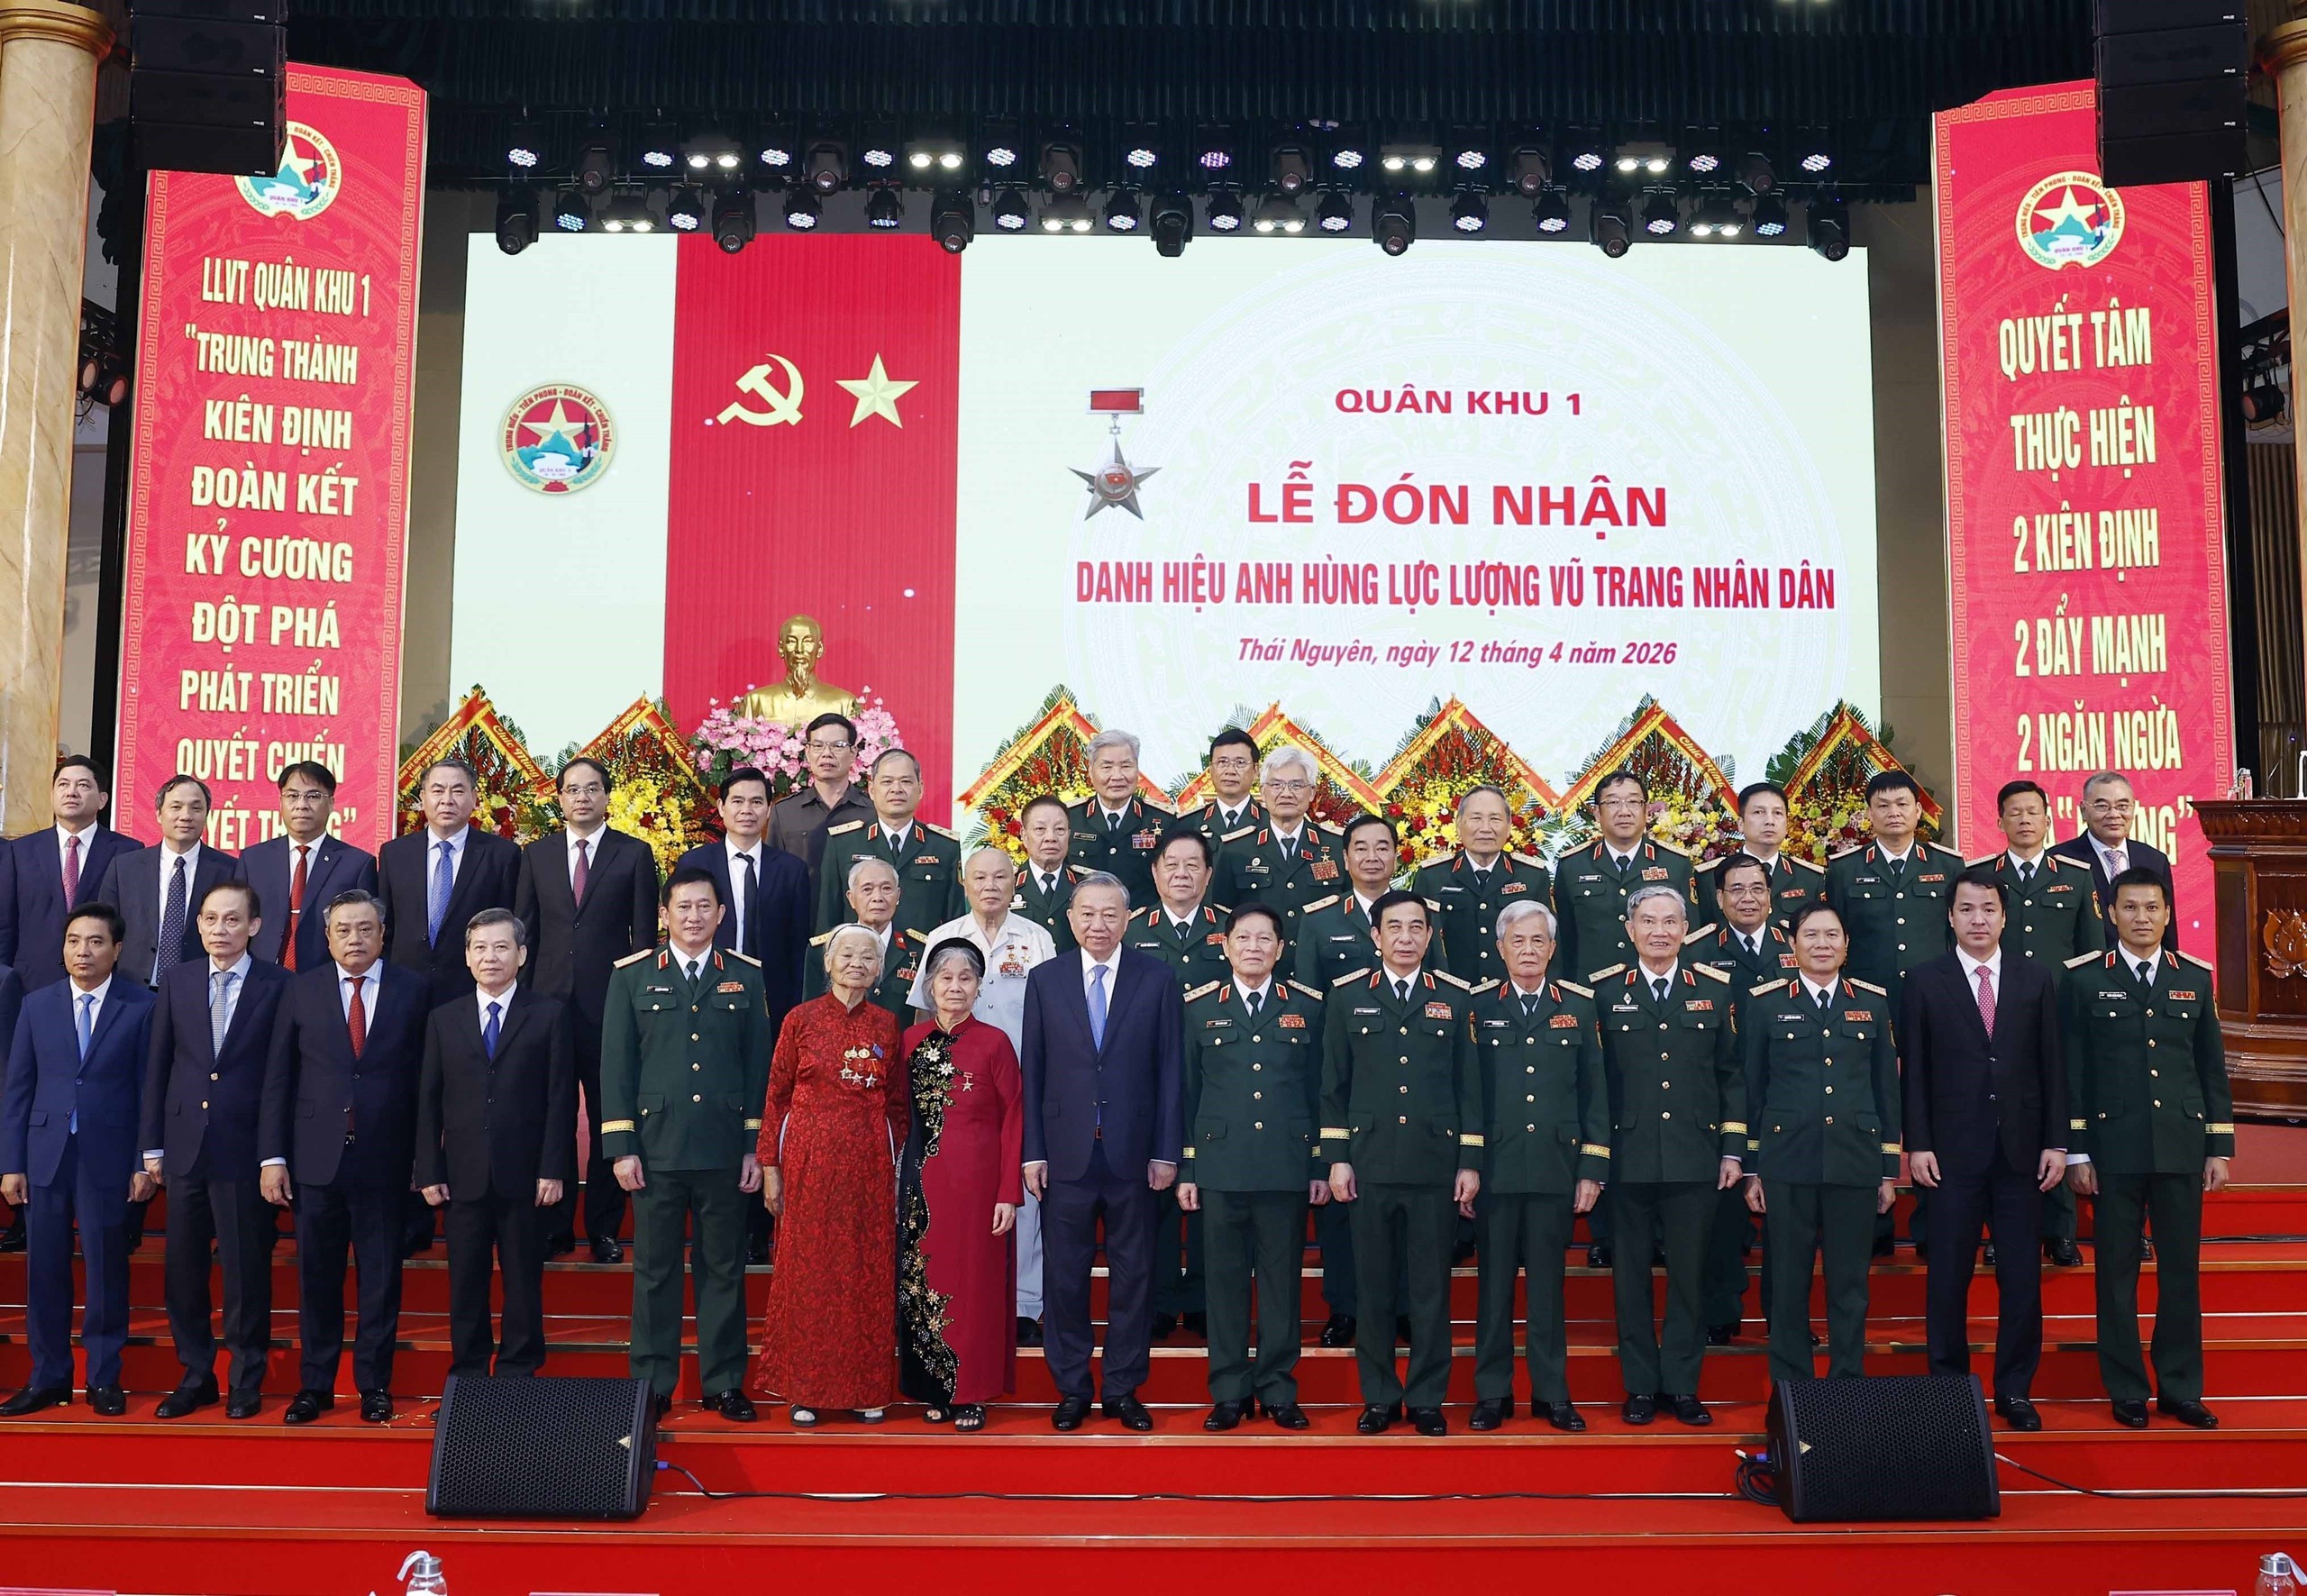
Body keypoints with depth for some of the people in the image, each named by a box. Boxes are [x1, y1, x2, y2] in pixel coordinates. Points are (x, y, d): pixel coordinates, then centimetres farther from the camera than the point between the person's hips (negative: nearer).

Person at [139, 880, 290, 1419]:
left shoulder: (278, 986, -4)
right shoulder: (177, 981, 7)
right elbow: (157, 1067, 9)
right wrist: (152, 1144, 5)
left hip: (245, 1149, -4)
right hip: (185, 1146, 4)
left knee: (246, 1269, 3)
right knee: (182, 1267, 9)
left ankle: (247, 1381, 16)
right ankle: (195, 1375, 23)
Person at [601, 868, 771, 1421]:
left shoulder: (746, 977, 7)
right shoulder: (632, 976, 5)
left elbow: (759, 1065, 7)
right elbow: (616, 1064, 3)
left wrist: (756, 1147, 2)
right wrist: (621, 1146, -4)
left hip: (725, 1149, 1)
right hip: (656, 1147, 0)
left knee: (723, 1269, 7)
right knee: (655, 1270, 7)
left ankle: (724, 1384, 17)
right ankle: (652, 1386, 18)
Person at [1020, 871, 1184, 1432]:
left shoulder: (1157, 980, 2)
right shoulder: (1044, 980, 4)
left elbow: (1169, 1070, 1)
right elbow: (1032, 1071, 4)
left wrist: (1167, 1151, -4)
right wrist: (1032, 1151, -2)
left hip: (1132, 1154, 0)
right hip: (1066, 1154, 0)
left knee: (1132, 1274, 8)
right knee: (1064, 1275, 7)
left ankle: (1124, 1388, 20)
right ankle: (1071, 1389, 20)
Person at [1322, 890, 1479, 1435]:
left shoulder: (1455, 997, 6)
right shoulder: (1347, 995, 6)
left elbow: (1469, 1084, 6)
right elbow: (1333, 1083, 6)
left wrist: (1470, 1162, 2)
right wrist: (1336, 1157, 0)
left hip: (1435, 1164, 0)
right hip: (1370, 1162, 0)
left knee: (1431, 1288, 5)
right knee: (1373, 1286, 6)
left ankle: (1426, 1399, 16)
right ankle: (1378, 1397, 17)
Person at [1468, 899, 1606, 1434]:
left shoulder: (1579, 1004, 7)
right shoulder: (1477, 1005, 2)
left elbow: (1594, 1091, 7)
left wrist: (1592, 1169, 2)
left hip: (1556, 1166, 1)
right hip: (1494, 1166, -1)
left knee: (1548, 1281, 8)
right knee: (1494, 1280, 6)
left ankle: (1552, 1394, 18)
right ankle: (1492, 1392, 16)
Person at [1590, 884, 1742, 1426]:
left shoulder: (1715, 990, 7)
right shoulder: (1604, 991, 2)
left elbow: (1731, 1074, 9)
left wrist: (1733, 1149, 4)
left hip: (1695, 1156, 1)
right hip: (1627, 1157, -1)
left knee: (1690, 1274, 6)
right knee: (1631, 1274, 6)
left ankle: (1682, 1385, 18)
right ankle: (1640, 1386, 17)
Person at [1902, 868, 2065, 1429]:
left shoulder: (2037, 978, 7)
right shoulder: (1924, 981, 1)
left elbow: (2052, 1065, 6)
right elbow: (1914, 1070, 0)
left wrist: (2057, 1142, 1)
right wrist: (1918, 1143, -5)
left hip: (2021, 1150, 2)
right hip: (1953, 1150, -2)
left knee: (2022, 1275, 5)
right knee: (1949, 1275, 3)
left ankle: (2014, 1389, 17)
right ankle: (1948, 1383, 15)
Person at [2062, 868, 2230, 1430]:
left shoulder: (2195, 978, 10)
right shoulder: (2084, 978, 1)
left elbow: (2212, 1067, 12)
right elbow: (2072, 1070, 0)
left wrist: (2220, 1147, 7)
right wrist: (2076, 1151, -3)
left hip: (2182, 1146, 2)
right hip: (2113, 1146, -2)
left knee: (2182, 1269, 6)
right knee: (2118, 1271, 3)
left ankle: (2181, 1389, 18)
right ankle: (2127, 1391, 13)